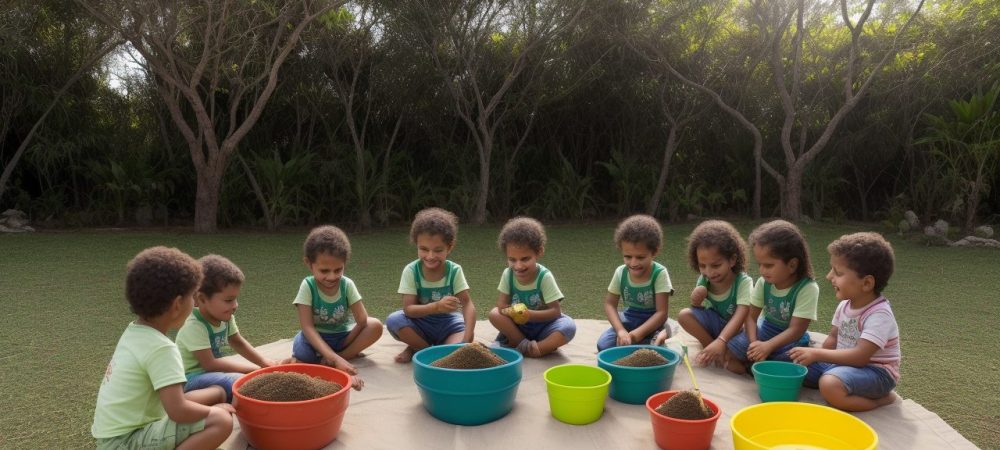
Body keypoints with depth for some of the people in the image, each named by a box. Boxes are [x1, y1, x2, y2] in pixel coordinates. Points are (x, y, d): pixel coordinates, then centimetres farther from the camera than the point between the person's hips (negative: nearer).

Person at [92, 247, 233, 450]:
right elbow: (178, 411, -27)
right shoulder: (161, 348, -23)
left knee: (217, 392, 13)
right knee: (221, 422, -22)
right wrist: (214, 410, -8)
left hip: (117, 432, 9)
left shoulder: (134, 332, 5)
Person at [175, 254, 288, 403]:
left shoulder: (225, 317, -2)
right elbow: (209, 364, -25)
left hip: (213, 372, 8)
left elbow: (237, 342, 16)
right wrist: (252, 368, -23)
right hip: (191, 378, -8)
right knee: (239, 383, -29)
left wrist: (264, 362, 11)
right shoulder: (194, 327, -24)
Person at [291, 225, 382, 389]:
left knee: (376, 326, -24)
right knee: (301, 351, -36)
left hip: (343, 336, 3)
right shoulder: (308, 286, -17)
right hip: (316, 338, -2)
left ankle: (335, 359, -24)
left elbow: (362, 321, -14)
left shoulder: (347, 285, -11)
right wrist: (334, 356, -37)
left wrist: (337, 355, -17)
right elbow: (307, 327, -25)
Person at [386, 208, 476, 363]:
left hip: (448, 322, 0)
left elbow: (467, 304, -21)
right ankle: (430, 350, -12)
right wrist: (437, 307, -41)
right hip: (420, 323, 1)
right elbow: (408, 309, -22)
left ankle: (417, 348, -7)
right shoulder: (411, 271, -17)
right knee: (393, 320, -29)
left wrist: (467, 338, -38)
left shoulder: (454, 271, -15)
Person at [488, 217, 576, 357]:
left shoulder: (544, 277, -19)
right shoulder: (508, 274, -11)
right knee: (494, 314, -23)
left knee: (569, 327, -31)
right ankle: (525, 345, -18)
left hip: (542, 324, -2)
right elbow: (501, 304, -8)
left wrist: (530, 314, -32)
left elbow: (555, 311, -18)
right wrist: (510, 311, -32)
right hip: (518, 325, 2)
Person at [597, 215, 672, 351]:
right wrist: (620, 331, -22)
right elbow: (609, 304, -4)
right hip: (629, 319, 3)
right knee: (604, 345, -21)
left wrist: (637, 334, -32)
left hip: (652, 322, -3)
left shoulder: (659, 274, -20)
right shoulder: (620, 272, -9)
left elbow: (661, 313, -21)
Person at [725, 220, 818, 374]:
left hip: (791, 339, -3)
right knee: (734, 345, -24)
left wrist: (768, 346, -36)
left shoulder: (808, 289, -23)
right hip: (766, 330, 3)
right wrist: (754, 343, -25)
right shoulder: (763, 283, -9)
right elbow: (751, 316, -5)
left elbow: (796, 329, -23)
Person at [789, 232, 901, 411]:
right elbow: (833, 339, 11)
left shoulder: (879, 315, -21)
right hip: (843, 363, 8)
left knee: (830, 384, -36)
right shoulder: (845, 305, 4)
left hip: (875, 372, -8)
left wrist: (817, 354, -25)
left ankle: (882, 400, -12)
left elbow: (860, 356, -28)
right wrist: (813, 357, -7)